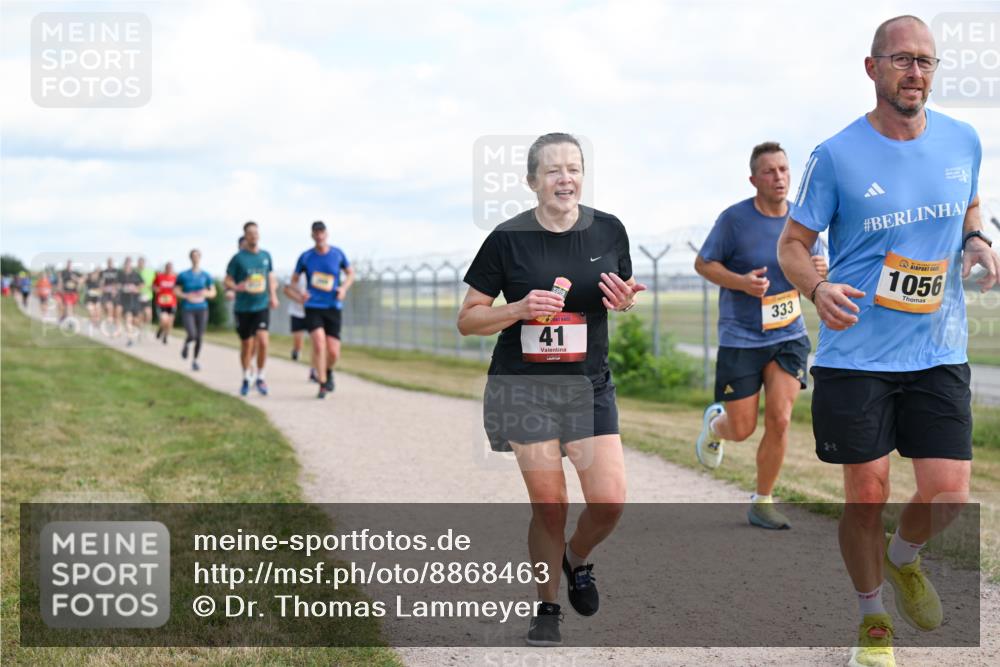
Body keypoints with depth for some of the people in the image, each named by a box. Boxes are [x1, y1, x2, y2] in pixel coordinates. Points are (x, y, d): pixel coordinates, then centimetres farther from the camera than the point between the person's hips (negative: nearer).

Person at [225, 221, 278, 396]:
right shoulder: (238, 258, -4)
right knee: (246, 345, 7)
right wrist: (236, 287, -23)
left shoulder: (266, 255, 6)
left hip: (262, 305, 1)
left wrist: (273, 295, 6)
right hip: (243, 307, -1)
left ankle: (260, 378, 0)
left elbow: (271, 277, 19)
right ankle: (246, 378, 29)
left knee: (262, 341, -16)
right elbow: (228, 282, -2)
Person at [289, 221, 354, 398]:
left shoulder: (337, 254, 2)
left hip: (333, 307, 1)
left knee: (333, 352, -2)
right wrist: (298, 295, -8)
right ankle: (323, 384, -8)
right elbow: (294, 280, 12)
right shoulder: (305, 257, 1)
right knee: (319, 343, -20)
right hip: (313, 307, -1)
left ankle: (328, 371, 33)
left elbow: (350, 273, 16)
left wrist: (344, 288, -3)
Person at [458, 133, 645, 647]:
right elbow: (467, 320, -2)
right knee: (548, 505, -1)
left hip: (589, 386, 2)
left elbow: (625, 299, 16)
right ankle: (546, 609, 19)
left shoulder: (608, 230, 1)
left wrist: (624, 301, -9)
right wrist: (520, 309, -19)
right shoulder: (508, 238, -7)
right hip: (524, 387, -2)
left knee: (609, 502, -5)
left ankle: (576, 560, 28)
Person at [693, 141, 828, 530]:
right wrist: (741, 282, -20)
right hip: (740, 338, -3)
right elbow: (703, 263, -2)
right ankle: (715, 423, 41)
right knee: (742, 430, 2)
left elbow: (811, 264, 14)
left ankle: (762, 502, 7)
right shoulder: (735, 219, -11)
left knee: (779, 419, -11)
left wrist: (820, 269, -11)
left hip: (789, 336, 3)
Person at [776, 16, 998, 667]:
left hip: (939, 352, 3)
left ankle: (903, 558, 33)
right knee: (867, 492, 3)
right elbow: (793, 243, -1)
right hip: (856, 355, -3)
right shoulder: (837, 156, -8)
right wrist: (817, 288, -22)